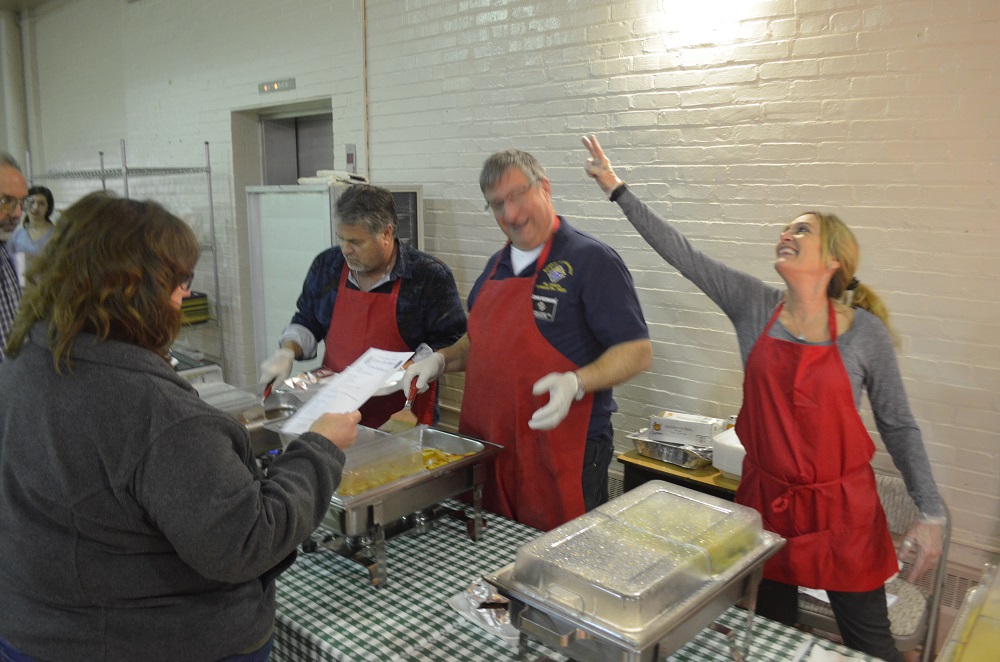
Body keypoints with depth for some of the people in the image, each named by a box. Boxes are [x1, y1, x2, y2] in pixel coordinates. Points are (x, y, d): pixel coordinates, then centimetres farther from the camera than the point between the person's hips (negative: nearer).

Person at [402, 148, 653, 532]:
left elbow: (637, 353, -13)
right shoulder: (497, 266, 13)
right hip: (488, 448, 7)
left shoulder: (591, 260, -10)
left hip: (563, 455, -6)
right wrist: (442, 360, 7)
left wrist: (575, 383, -28)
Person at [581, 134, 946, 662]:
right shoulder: (754, 309, -6)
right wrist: (618, 190, -10)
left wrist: (930, 515, -4)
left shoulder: (865, 333, -9)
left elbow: (898, 428, -1)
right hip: (766, 500, 2)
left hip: (842, 511, -2)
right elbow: (682, 254, -9)